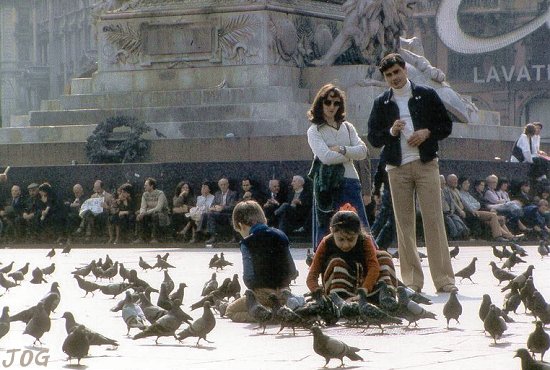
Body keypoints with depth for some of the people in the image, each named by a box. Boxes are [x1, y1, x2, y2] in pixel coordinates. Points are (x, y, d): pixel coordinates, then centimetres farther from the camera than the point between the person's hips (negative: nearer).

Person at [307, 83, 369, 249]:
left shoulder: (347, 127, 16)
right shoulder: (314, 131, 2)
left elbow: (363, 151, 3)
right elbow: (326, 157, -13)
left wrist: (341, 149, -9)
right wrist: (351, 154, -2)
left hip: (350, 182, 4)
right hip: (328, 185, -4)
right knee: (326, 233, -2)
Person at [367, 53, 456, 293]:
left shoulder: (426, 95, 6)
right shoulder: (381, 103, 10)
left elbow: (446, 126, 8)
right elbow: (373, 138, 8)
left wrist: (427, 133, -11)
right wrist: (391, 132, -11)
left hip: (426, 164, -2)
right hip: (397, 167, 2)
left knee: (434, 219, -7)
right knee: (404, 222, 1)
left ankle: (444, 279, -8)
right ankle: (412, 279, 5)